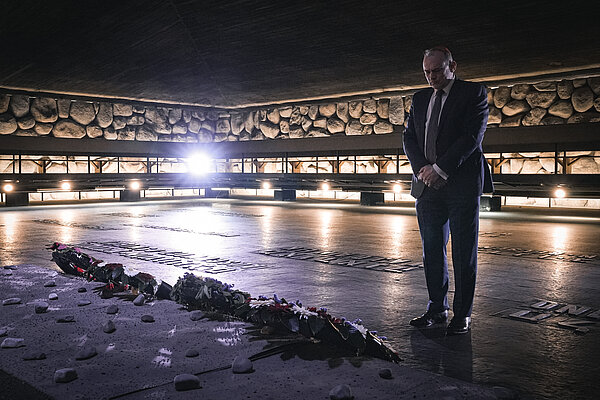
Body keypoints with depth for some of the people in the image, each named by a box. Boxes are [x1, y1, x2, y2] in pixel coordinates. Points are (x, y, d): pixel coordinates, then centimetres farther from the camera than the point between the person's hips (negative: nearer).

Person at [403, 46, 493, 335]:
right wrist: (422, 168, -5)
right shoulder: (420, 99, 17)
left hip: (462, 184, -5)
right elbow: (409, 137, 12)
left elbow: (472, 136, -10)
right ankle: (437, 309, 20)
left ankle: (462, 314, 10)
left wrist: (440, 169, -14)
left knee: (463, 254, 0)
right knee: (432, 251, 9)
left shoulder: (473, 93, 0)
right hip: (427, 185, 5)